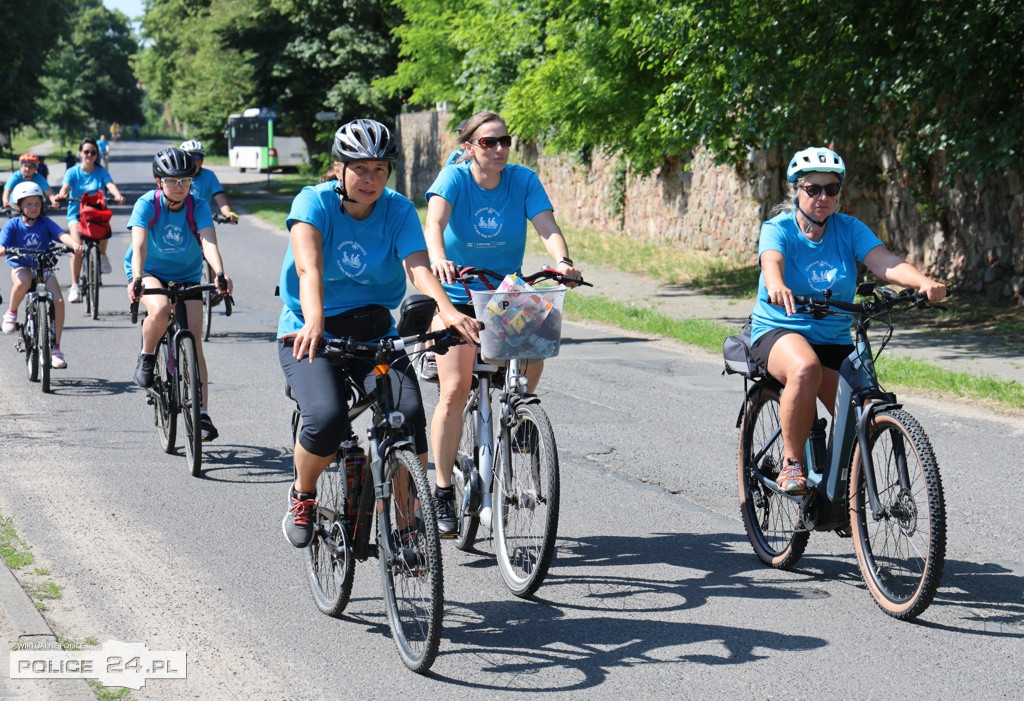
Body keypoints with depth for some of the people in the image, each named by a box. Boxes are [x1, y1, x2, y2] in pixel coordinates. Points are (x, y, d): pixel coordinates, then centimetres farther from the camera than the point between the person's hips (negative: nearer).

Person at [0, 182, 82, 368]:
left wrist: (75, 243, -39)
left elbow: (61, 235, -18)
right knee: (23, 282, -39)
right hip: (21, 267, -2)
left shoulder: (45, 223, -3)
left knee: (58, 300, -18)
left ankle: (56, 348, -6)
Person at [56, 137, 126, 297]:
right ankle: (75, 285, -14)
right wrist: (61, 195, -39)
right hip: (76, 213, -1)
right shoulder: (73, 172, 2)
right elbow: (66, 186, -15)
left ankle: (102, 255, -6)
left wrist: (118, 195, -36)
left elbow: (110, 184, -13)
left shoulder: (101, 171, 4)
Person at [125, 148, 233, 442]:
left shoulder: (199, 207, -16)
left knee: (194, 343, -8)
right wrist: (136, 280, -50)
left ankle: (202, 413, -3)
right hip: (150, 273, -2)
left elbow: (209, 242, -31)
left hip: (186, 277, 2)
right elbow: (139, 246, -32)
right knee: (160, 310, -35)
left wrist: (220, 275, -50)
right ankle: (147, 357, -5)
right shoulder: (146, 205, -20)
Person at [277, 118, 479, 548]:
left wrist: (447, 310, -43)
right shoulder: (313, 202, -13)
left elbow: (418, 266, -22)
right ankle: (302, 495, 4)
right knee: (327, 419, -28)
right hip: (309, 334, -2)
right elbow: (308, 268, -30)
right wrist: (314, 321, -50)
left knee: (409, 415, -23)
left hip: (374, 335, 2)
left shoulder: (398, 210, -5)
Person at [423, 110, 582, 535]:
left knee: (532, 359, -25)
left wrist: (561, 260, -39)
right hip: (456, 295, -2)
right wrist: (438, 258, -51)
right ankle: (443, 493, -6)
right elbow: (434, 222, -30)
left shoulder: (523, 180, -6)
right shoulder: (454, 178, -12)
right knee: (454, 389, -15)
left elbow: (547, 226, -18)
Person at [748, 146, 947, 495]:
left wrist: (924, 282, -35)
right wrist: (776, 286, -54)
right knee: (806, 369, -38)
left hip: (833, 340, 4)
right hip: (778, 333, -4)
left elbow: (885, 263, -14)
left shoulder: (848, 228, 2)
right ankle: (792, 463, -22)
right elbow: (771, 262, -29)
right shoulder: (778, 229, -6)